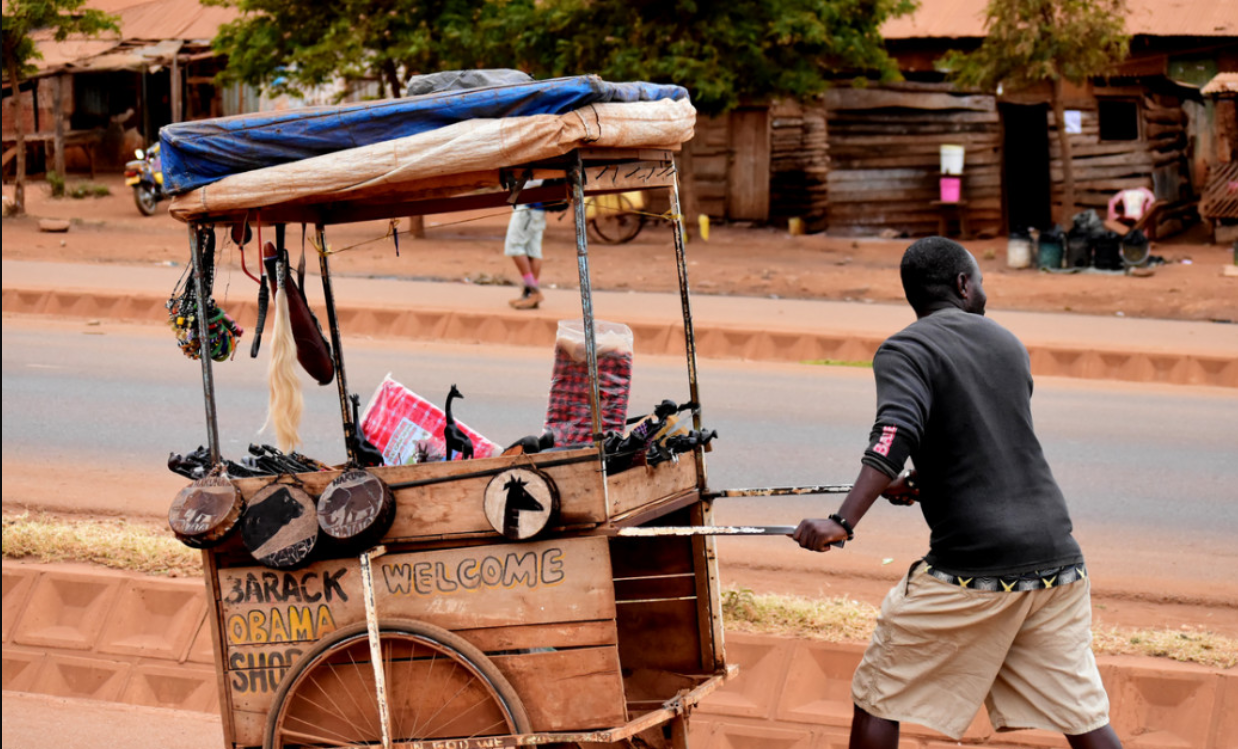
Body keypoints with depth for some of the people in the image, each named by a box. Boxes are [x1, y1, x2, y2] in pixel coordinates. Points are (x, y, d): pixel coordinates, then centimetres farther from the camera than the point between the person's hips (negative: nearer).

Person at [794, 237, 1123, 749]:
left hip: (973, 565, -5)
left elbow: (895, 437, -22)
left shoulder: (904, 351, -4)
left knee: (877, 703, 8)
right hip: (1056, 555, 5)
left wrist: (842, 523, -31)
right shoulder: (1007, 344, 16)